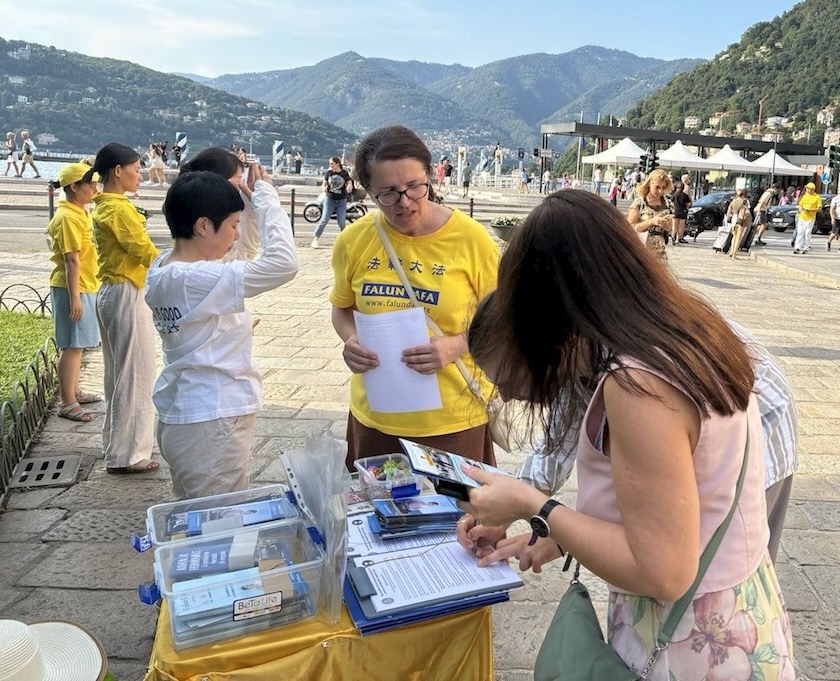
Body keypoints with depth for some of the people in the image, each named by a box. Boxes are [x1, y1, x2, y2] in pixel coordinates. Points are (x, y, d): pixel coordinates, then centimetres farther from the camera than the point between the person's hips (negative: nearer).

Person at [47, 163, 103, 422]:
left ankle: (74, 392, 28)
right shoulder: (68, 218, -17)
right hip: (73, 289, -10)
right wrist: (74, 297, -22)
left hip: (84, 287, 10)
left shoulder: (79, 213, 13)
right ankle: (67, 403, 1)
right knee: (71, 345, -5)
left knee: (77, 344, 17)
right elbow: (71, 259, -21)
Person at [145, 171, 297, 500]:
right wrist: (265, 196, -18)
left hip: (181, 419, 10)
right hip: (211, 426, -10)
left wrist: (244, 196, 7)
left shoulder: (164, 266, 4)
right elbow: (283, 263, -30)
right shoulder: (196, 280, -24)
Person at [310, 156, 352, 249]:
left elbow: (349, 184, 2)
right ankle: (315, 239, -3)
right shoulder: (328, 173, 3)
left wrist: (349, 187, -22)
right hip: (329, 199, 0)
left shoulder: (345, 174, 0)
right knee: (324, 220, -8)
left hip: (341, 201, 0)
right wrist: (323, 188, -17)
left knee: (341, 222, -3)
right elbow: (324, 184, 7)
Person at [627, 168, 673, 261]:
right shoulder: (639, 202, -5)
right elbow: (630, 228, -14)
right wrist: (651, 221, -22)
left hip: (660, 252, 4)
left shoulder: (667, 204, 7)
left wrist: (668, 226, -7)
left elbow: (671, 231, 16)